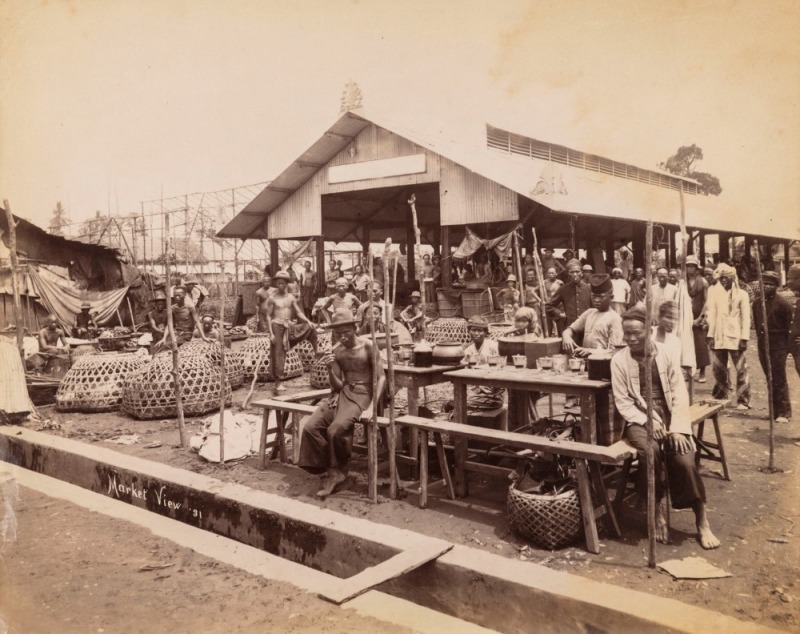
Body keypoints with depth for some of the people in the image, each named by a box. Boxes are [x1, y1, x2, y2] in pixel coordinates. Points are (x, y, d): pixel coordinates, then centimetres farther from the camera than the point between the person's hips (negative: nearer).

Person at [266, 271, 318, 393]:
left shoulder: (291, 297, 8)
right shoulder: (272, 298, -2)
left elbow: (299, 312, 7)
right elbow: (268, 316, -3)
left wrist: (308, 321, -11)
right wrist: (271, 333, -11)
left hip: (290, 327, 4)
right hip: (277, 326, -4)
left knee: (310, 328, -14)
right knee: (278, 354, -3)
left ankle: (316, 352, -4)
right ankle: (277, 383, 4)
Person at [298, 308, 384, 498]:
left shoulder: (367, 346, -6)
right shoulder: (337, 351, 8)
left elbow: (381, 377, -10)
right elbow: (337, 385, 9)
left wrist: (371, 407, -19)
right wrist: (329, 369, -12)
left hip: (362, 395, -6)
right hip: (342, 393, 6)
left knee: (336, 430, -30)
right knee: (310, 427, -16)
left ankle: (338, 471, -3)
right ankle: (333, 471, -4)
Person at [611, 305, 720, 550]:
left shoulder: (665, 354, 3)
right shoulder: (619, 360, 0)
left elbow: (680, 393, -1)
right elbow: (622, 402, -3)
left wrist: (677, 428, -14)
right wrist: (648, 421, -18)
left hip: (670, 418, 1)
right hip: (639, 419, -1)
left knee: (684, 459, -25)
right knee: (650, 450, -33)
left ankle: (702, 522, -8)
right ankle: (657, 512, -13)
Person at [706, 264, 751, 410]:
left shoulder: (741, 295, 2)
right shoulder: (715, 294, 9)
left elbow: (746, 318, -1)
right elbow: (712, 316, 7)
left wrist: (744, 338, -8)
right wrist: (711, 336, 0)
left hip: (735, 337, -3)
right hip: (718, 338, 3)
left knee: (741, 369, -2)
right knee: (718, 369, 7)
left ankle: (743, 401, 4)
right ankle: (721, 397, 20)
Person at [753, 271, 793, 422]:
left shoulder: (783, 303, -7)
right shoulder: (757, 303, 9)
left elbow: (790, 326, -5)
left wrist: (786, 344, -6)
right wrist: (760, 338, 12)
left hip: (778, 346, -5)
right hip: (763, 346, 5)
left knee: (779, 380, -4)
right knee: (770, 380, 10)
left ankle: (784, 412, 2)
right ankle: (775, 410, 18)